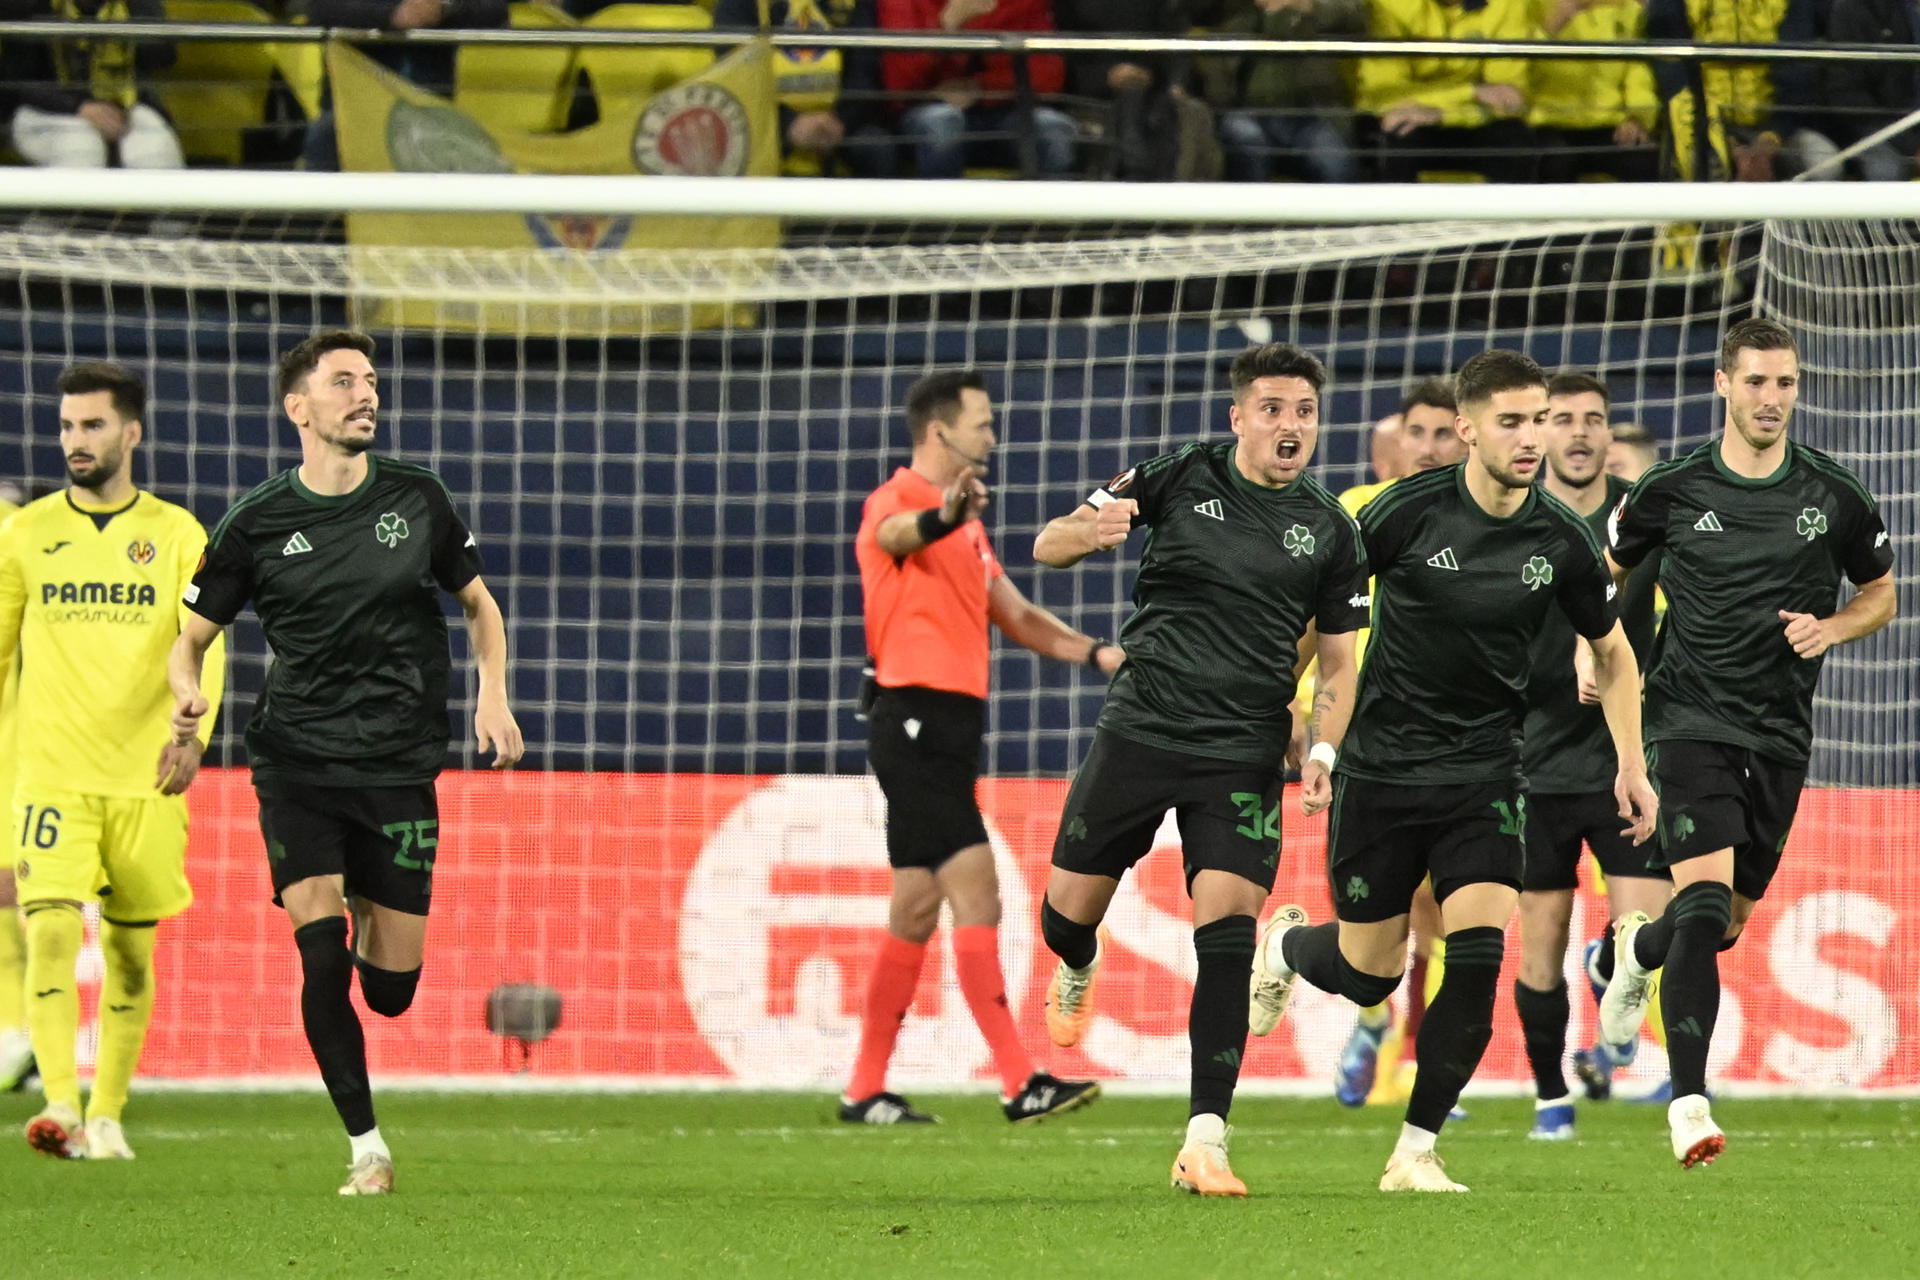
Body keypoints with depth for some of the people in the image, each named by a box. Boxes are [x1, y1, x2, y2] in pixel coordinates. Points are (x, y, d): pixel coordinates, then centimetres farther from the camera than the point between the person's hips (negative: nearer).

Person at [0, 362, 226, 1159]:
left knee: (130, 952, 7)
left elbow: (203, 647, -5)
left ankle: (107, 1114, 19)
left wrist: (191, 734, -21)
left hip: (145, 778, 1)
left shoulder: (175, 536, 3)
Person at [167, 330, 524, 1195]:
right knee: (321, 955, -17)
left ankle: (371, 915, 39)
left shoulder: (416, 499, 3)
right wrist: (187, 692, -15)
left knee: (391, 988, 1)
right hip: (295, 760, -1)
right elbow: (191, 635, 8)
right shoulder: (256, 525, -1)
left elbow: (478, 604, 17)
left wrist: (492, 693, 0)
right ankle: (366, 1148, -6)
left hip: (400, 766, 1)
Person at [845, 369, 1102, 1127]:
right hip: (918, 718, -10)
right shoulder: (898, 502, -9)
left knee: (917, 912, 11)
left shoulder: (967, 526, 21)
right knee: (976, 895, -13)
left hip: (947, 730, 10)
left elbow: (1017, 616, 25)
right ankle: (1019, 1083, -16)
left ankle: (866, 1091, 15)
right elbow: (894, 534, -35)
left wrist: (1093, 652, 9)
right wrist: (943, 518, -58)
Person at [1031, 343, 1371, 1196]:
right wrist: (1090, 531, -21)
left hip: (1243, 755, 0)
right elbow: (1047, 547, 3)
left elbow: (1338, 662, 12)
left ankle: (1204, 1143, -13)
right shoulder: (1180, 479, 0)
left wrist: (1323, 751, -5)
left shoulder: (1330, 531, 5)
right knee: (1069, 911, 6)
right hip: (1140, 730, 0)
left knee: (1228, 932, -13)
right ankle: (1078, 973, 46)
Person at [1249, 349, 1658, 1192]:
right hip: (1380, 766, -2)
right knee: (1369, 975, 6)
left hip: (1483, 773, 2)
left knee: (1479, 954, -17)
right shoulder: (1408, 513, -13)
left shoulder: (1560, 541, -4)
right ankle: (1285, 944, 44)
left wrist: (1631, 763, 4)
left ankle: (1415, 1153, -5)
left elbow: (1611, 652, 13)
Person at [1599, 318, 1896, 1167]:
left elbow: (1881, 593, 14)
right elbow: (1601, 571, 14)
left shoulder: (1835, 497, 0)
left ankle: (1640, 949, 51)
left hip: (1780, 736, 3)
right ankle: (1689, 1104, -23)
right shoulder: (1673, 492, -3)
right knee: (1704, 902, -21)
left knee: (1727, 922, 15)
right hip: (1692, 720, -3)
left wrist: (1831, 628, -6)